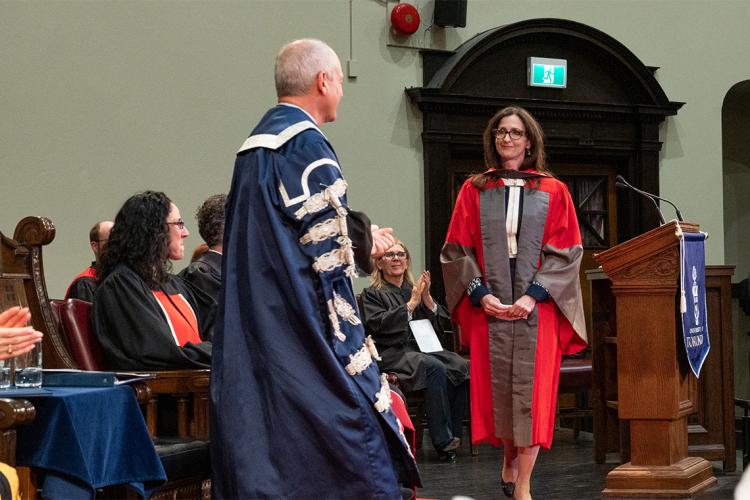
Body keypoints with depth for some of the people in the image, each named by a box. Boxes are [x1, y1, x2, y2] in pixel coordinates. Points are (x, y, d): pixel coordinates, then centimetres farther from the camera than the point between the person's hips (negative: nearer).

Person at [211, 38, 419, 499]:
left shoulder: (256, 144, 15)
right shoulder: (306, 143, -14)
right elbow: (331, 248, -15)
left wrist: (358, 238, 18)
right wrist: (367, 244, 3)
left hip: (255, 335, 10)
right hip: (303, 339, -10)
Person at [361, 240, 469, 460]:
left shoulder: (415, 288, 22)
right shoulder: (372, 293, 10)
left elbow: (442, 325, 15)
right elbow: (379, 323, -10)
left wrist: (427, 298, 0)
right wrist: (411, 304, -9)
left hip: (423, 348, 5)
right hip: (392, 354, -5)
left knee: (462, 366, -25)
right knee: (435, 368, -34)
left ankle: (453, 433, -20)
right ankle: (442, 440, -31)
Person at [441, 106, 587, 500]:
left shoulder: (553, 192, 7)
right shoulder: (474, 190, 9)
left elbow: (565, 252, 0)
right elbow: (457, 250, 4)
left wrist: (533, 295, -12)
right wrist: (482, 294, -10)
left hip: (537, 309, -1)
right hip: (488, 307, 1)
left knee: (530, 391, -5)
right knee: (496, 389, 2)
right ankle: (510, 461, 26)